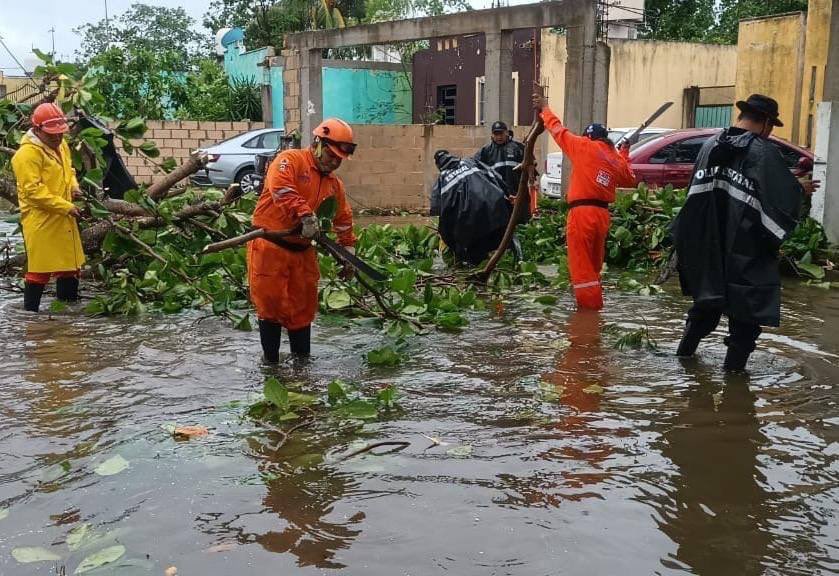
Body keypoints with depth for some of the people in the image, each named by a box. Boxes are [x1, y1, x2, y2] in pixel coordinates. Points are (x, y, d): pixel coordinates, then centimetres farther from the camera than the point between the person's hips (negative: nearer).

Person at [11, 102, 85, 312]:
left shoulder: (61, 145, 9)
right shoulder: (27, 154, -19)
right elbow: (33, 190, -23)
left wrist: (74, 187, 2)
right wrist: (67, 207, -24)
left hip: (63, 220, 9)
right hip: (41, 222, -9)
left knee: (71, 265, 16)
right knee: (39, 269, -1)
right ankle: (30, 312, 12)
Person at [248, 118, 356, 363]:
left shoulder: (334, 184, 13)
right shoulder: (290, 160, -8)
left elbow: (343, 219, 21)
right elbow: (280, 188, -28)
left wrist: (348, 250, 17)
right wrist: (305, 215, -34)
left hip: (302, 250, 7)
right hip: (270, 246, -6)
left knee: (303, 307, 10)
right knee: (270, 303, -2)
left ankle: (302, 359, 23)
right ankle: (271, 361, 7)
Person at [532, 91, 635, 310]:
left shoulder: (585, 147, -2)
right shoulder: (618, 160, 11)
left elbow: (558, 130, 6)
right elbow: (629, 179, 26)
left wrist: (544, 109, 21)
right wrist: (624, 154, 32)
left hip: (582, 212, -6)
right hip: (603, 214, 6)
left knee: (581, 265, -3)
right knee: (594, 264, 17)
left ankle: (589, 304, -6)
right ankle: (595, 303, 23)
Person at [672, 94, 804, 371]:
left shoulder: (711, 145, 6)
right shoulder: (764, 153, -13)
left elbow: (696, 192, 12)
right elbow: (785, 200, -14)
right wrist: (800, 188, 5)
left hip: (708, 249, 7)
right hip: (745, 253, -7)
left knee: (708, 297, 23)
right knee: (747, 307, 4)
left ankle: (686, 348, 30)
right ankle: (734, 363, 6)